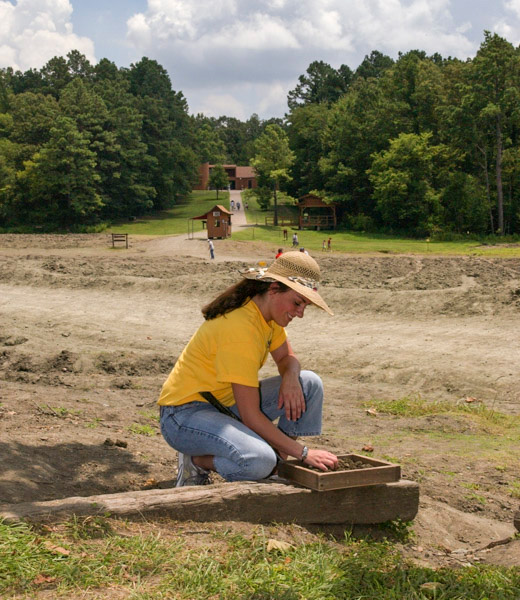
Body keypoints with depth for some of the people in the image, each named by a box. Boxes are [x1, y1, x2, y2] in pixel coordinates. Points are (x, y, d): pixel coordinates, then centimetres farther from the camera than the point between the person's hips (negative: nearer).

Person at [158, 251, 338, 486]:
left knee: (310, 383, -4)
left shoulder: (268, 314, 0)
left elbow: (286, 357, 17)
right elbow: (251, 416, -27)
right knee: (260, 461, -35)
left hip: (227, 404, 10)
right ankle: (196, 461, -6)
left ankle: (277, 470, 2)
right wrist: (303, 453, -22)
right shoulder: (240, 327, -27)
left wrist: (290, 378, -9)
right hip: (185, 413, -10)